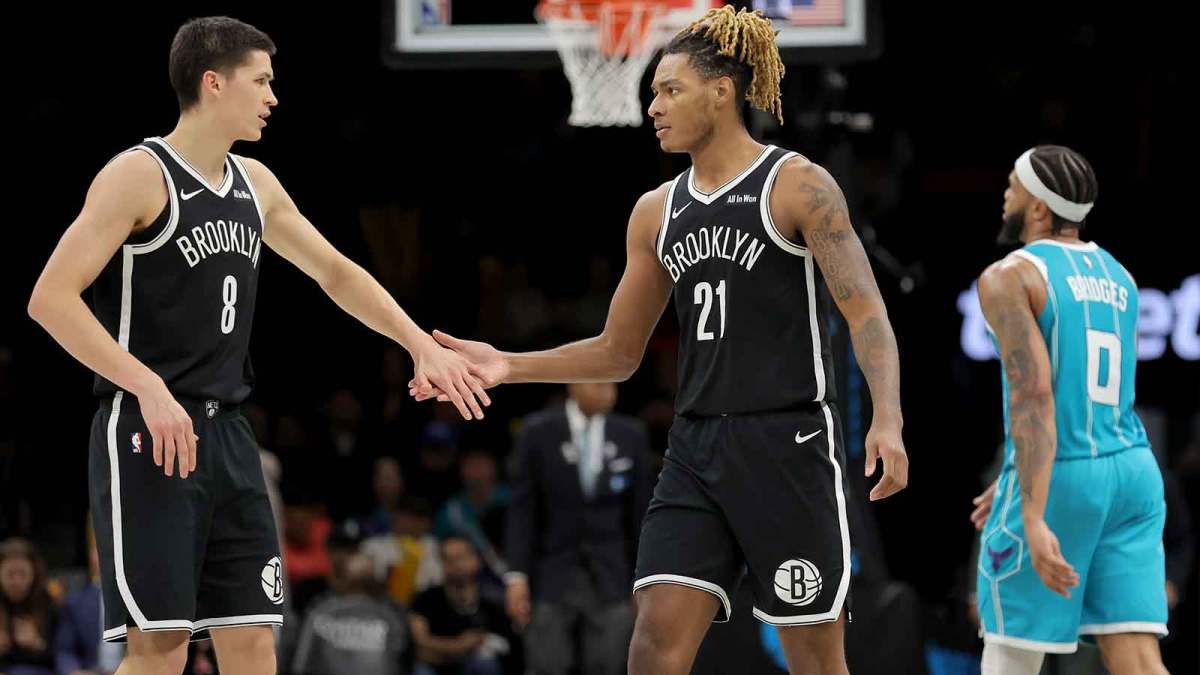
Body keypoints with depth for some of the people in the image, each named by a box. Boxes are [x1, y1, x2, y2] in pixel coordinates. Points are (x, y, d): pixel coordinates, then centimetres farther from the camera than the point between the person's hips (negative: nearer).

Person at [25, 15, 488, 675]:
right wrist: (150, 388, -24)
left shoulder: (254, 183, 14)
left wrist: (422, 345, 16)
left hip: (228, 435, 8)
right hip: (146, 434, -8)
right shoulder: (140, 175, -9)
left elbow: (335, 273, 27)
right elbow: (51, 298, -17)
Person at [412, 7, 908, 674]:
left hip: (788, 445, -5)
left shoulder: (798, 186, -5)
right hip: (696, 450, 5)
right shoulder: (658, 211, 13)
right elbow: (619, 353, 20)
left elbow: (867, 313, -13)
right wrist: (508, 366, 9)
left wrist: (888, 419, -29)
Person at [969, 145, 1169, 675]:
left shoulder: (1008, 277, -10)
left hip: (1054, 485, -6)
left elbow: (1033, 396, -20)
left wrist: (1033, 521, -26)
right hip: (1131, 472, 6)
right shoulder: (1118, 278, 15)